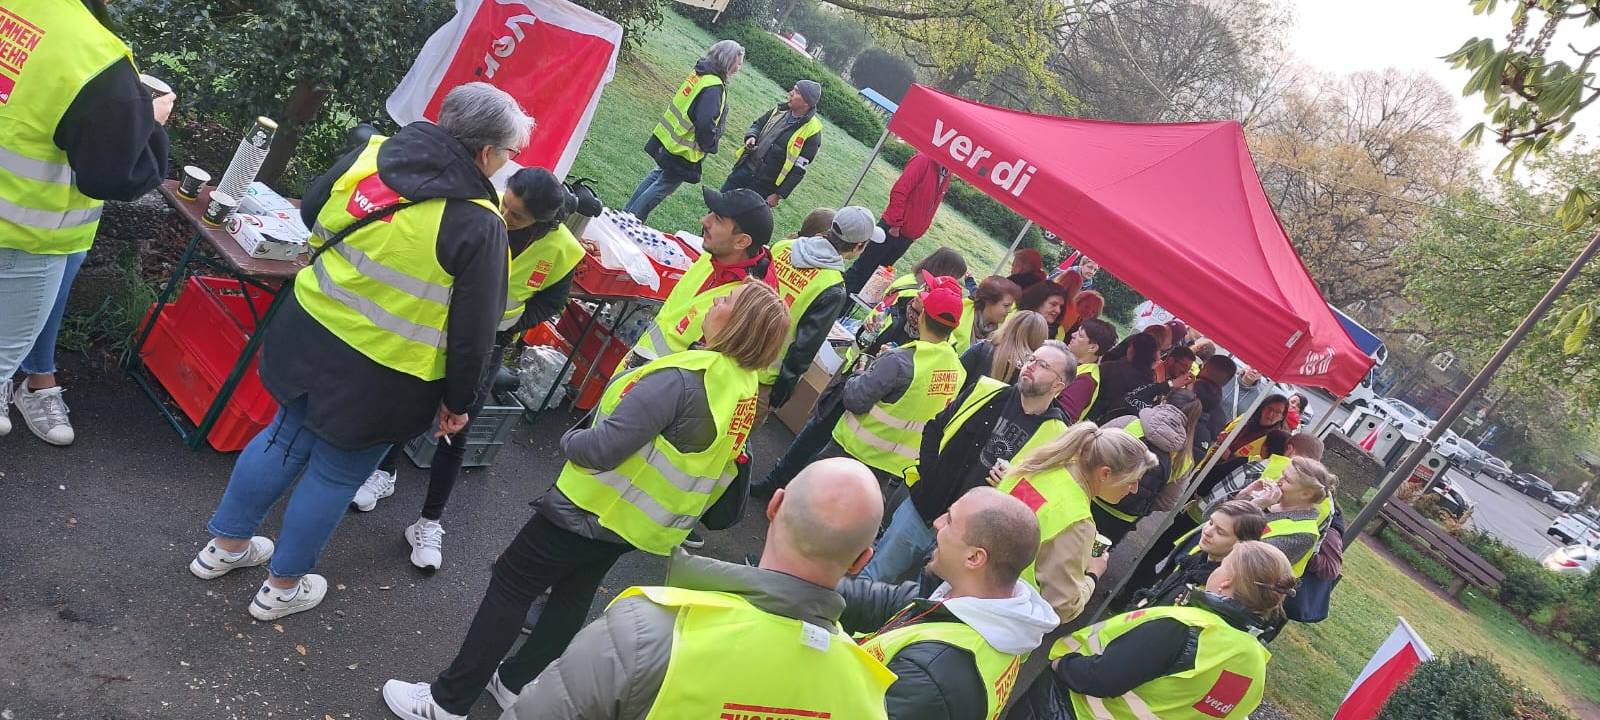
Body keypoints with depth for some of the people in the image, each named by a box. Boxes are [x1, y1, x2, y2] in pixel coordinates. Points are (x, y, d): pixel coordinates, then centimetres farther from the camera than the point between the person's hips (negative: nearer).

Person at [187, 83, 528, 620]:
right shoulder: (478, 225, -22)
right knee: (336, 474, 15)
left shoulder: (373, 153, -6)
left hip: (311, 333, 6)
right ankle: (283, 586, 34)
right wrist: (459, 402, -3)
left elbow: (310, 210, 11)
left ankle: (225, 546, 44)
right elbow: (473, 333, -17)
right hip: (381, 379, -6)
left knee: (286, 438, 27)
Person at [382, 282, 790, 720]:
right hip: (644, 524, 8)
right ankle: (516, 683, 37)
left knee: (511, 585, 5)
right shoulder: (747, 389, -2)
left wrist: (570, 440, -9)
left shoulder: (682, 378, -30)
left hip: (595, 508, -8)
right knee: (573, 593, 23)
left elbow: (601, 448, -29)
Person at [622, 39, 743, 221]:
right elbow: (705, 124, -32)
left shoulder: (700, 73, 4)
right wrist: (710, 146, -13)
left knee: (658, 175, 25)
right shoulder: (714, 88, -24)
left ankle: (626, 214, 33)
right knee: (664, 186, 6)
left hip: (666, 139, 9)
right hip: (683, 151, -9)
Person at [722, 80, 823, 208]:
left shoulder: (812, 134, -20)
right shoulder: (782, 109, -1)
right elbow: (758, 124, 16)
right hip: (744, 168, 6)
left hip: (764, 186, -6)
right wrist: (751, 136, -6)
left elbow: (798, 170, -18)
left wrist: (779, 195, -17)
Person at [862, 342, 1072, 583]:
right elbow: (935, 428, 9)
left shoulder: (1057, 436, -9)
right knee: (872, 576, 10)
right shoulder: (987, 391, 0)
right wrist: (926, 477, 2)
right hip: (921, 508, 3)